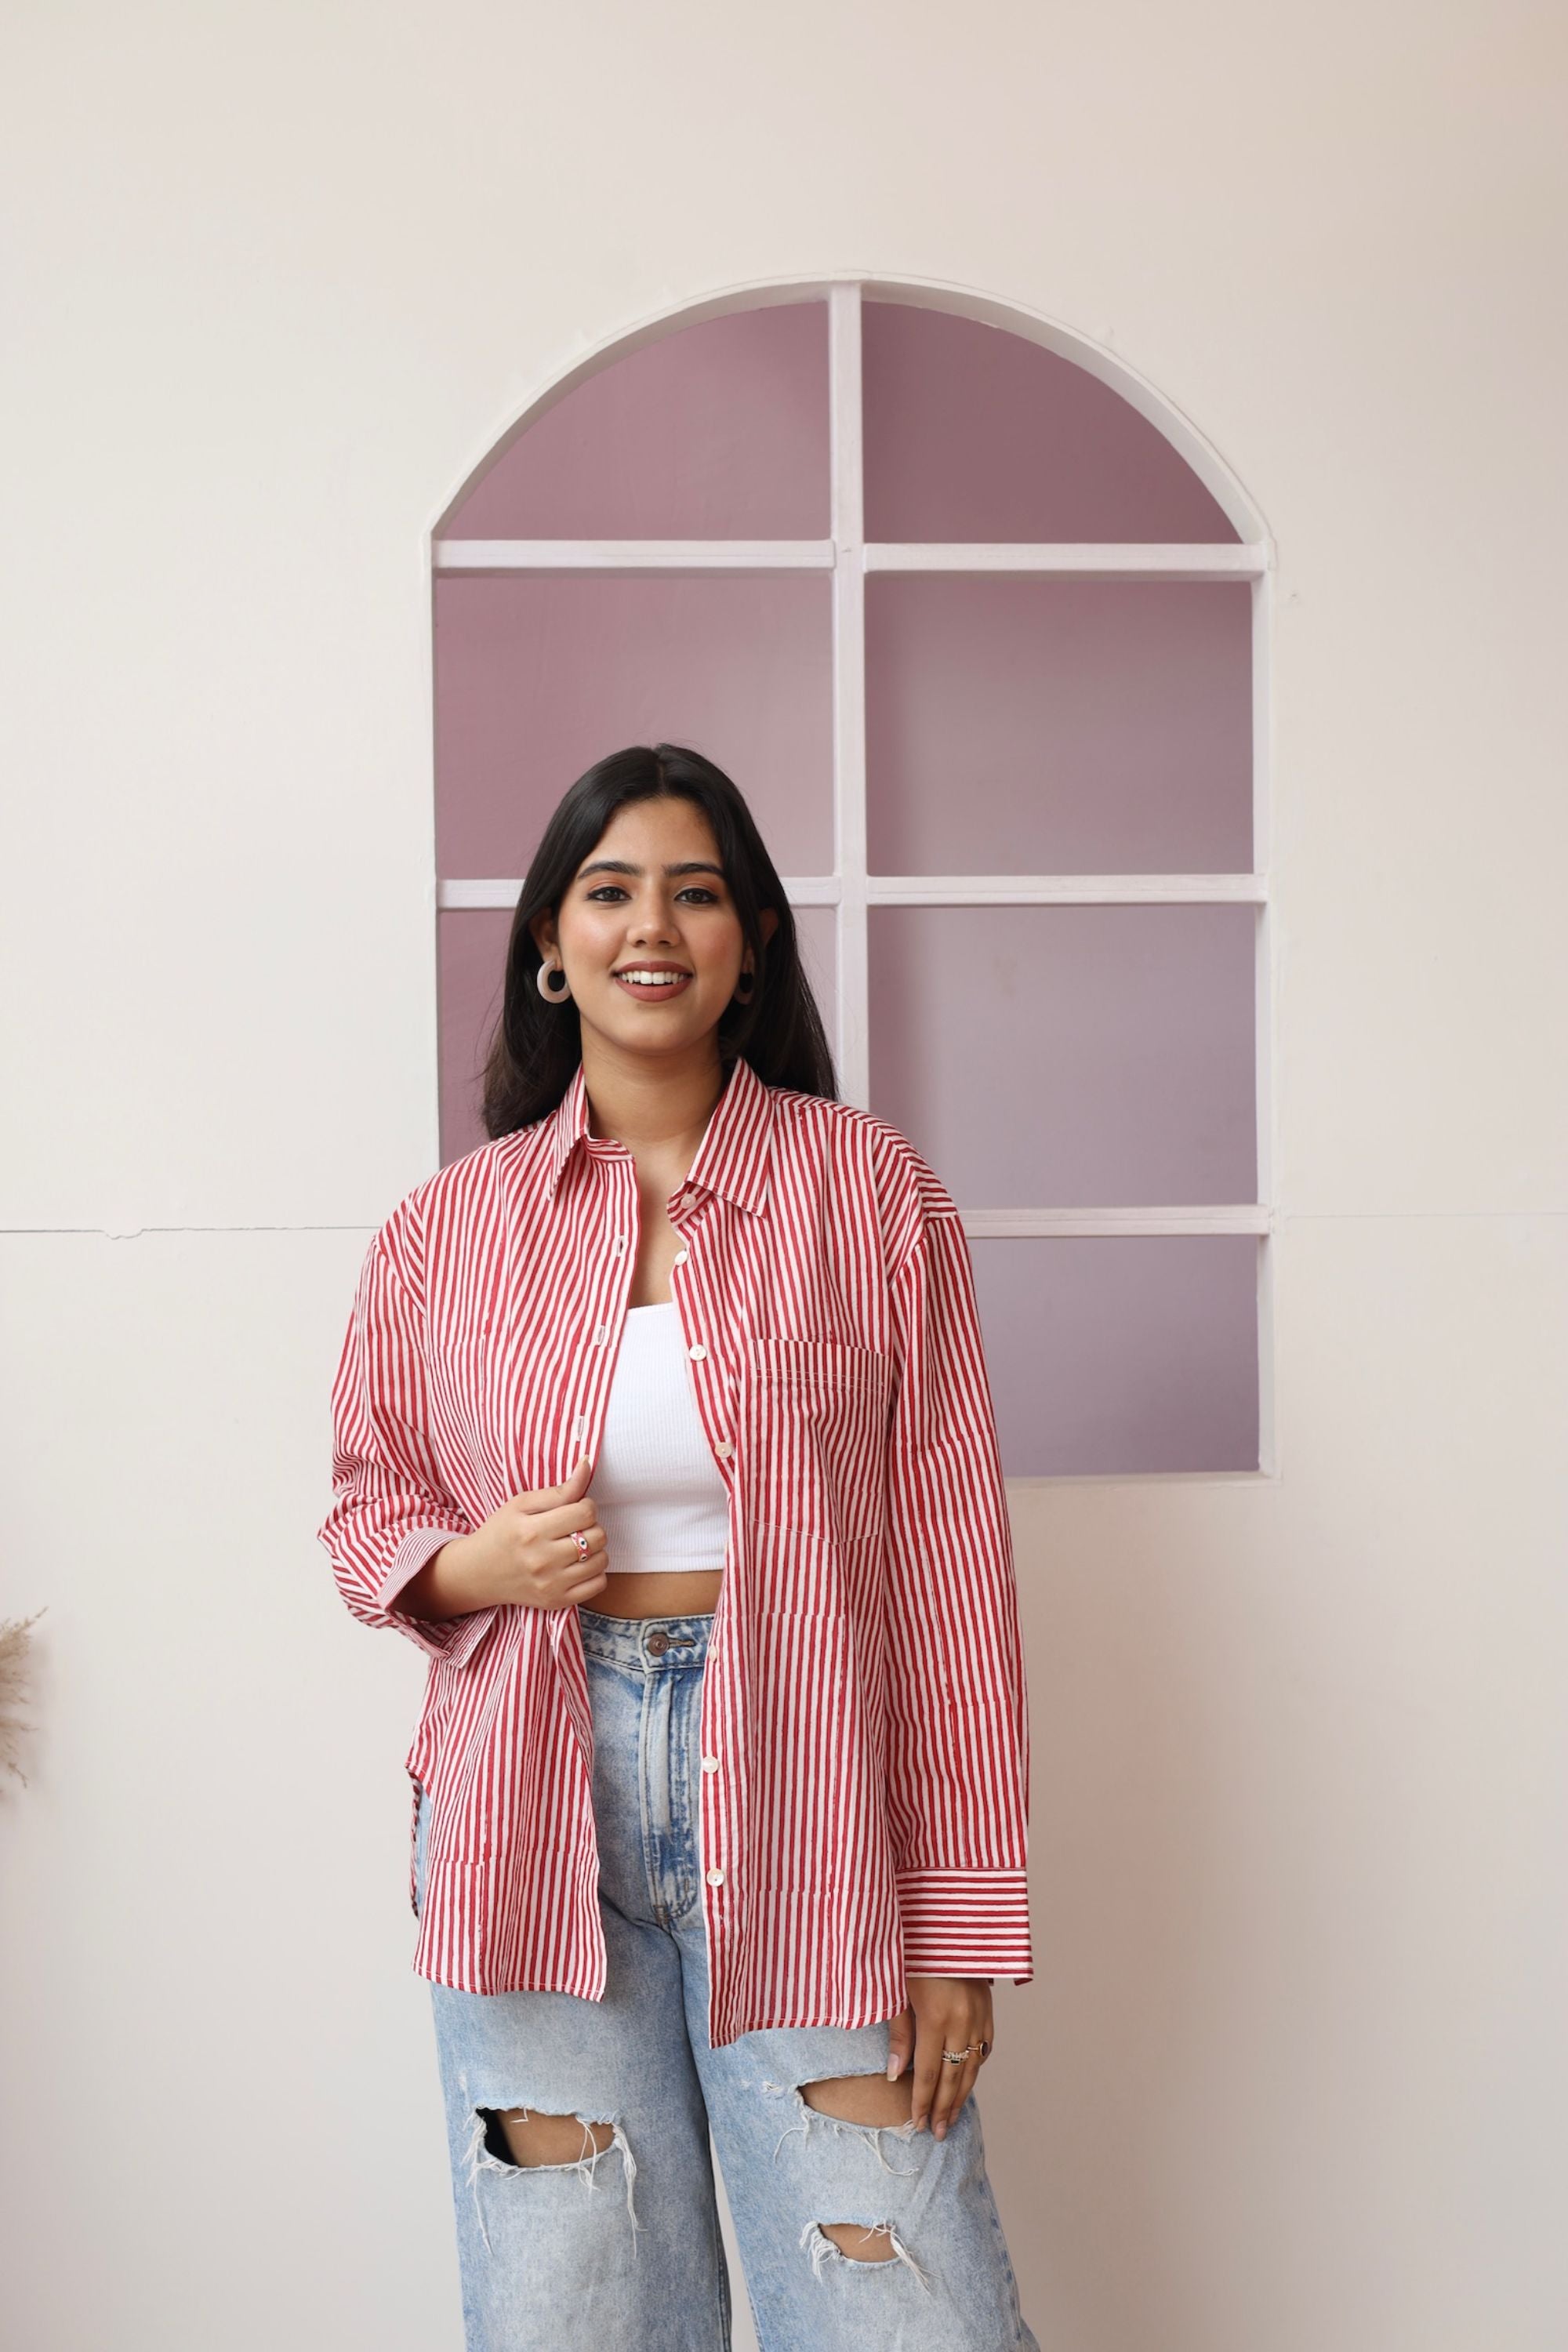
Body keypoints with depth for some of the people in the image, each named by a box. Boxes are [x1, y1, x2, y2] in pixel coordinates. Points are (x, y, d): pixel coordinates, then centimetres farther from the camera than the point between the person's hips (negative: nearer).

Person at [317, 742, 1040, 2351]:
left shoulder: (868, 1189, -1)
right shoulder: (445, 1227, 5)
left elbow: (949, 1557, -2)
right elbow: (366, 1514, 16)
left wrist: (961, 1918, -5)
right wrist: (475, 1563, -9)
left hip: (805, 1813, -1)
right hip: (531, 1822, 2)